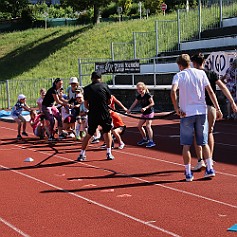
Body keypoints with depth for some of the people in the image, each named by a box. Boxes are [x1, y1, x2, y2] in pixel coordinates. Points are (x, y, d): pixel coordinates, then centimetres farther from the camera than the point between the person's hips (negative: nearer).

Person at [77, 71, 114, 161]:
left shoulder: (87, 89, 2)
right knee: (107, 132, 18)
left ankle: (82, 154, 10)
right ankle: (109, 153, 12)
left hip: (92, 115, 1)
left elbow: (86, 104, 4)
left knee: (89, 134, 13)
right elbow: (109, 101, 6)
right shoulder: (104, 86, 0)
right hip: (104, 114, -1)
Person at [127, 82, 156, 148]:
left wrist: (145, 108, -27)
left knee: (148, 126, -17)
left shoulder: (148, 95, -15)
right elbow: (134, 104, 8)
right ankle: (145, 139, 27)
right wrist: (130, 110, -4)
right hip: (144, 113, 9)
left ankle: (151, 141, -15)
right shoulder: (139, 97, 6)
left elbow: (152, 103, -18)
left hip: (150, 112, -9)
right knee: (139, 126, 11)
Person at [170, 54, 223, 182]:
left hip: (186, 113, -3)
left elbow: (173, 92, -20)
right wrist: (218, 109, 4)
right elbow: (210, 91, 2)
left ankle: (188, 173, 5)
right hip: (201, 112, 3)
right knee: (204, 142, 13)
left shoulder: (179, 75, -3)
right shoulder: (201, 73, 6)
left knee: (186, 145, 5)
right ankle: (209, 168, 7)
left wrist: (177, 109, -13)